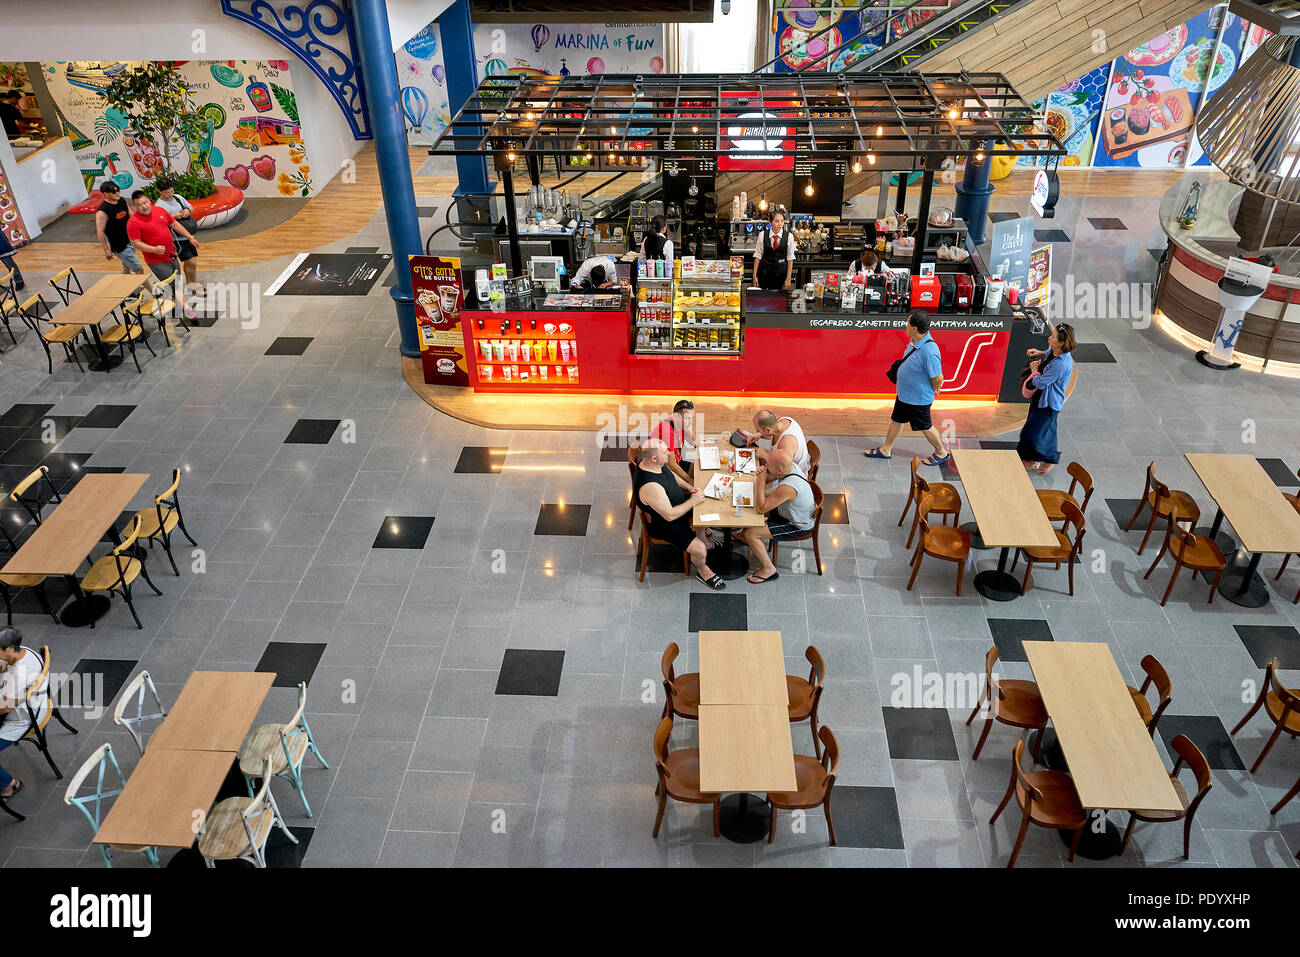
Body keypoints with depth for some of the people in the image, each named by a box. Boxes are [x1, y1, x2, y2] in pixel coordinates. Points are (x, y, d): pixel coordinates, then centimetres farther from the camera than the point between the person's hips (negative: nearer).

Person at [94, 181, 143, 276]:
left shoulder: (122, 201, 1)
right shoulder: (102, 212, -21)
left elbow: (131, 215, 17)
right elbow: (100, 232, -17)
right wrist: (106, 250, -15)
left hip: (129, 241, 8)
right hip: (119, 246, -8)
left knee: (126, 266, 21)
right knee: (139, 269, -6)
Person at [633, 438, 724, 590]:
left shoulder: (650, 462, -14)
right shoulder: (649, 487, -41)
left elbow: (672, 475, 9)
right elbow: (670, 515, -32)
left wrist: (689, 487, -6)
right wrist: (692, 501, -23)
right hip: (665, 524, -9)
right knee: (700, 551, -13)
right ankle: (702, 571, 20)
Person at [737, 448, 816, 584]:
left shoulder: (787, 487, -41)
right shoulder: (790, 465, -15)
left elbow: (760, 509, -33)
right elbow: (771, 476, 6)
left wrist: (761, 482, -28)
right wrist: (762, 473, -17)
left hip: (798, 527, -9)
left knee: (750, 534, -12)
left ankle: (768, 569, 6)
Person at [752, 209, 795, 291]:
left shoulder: (789, 236, -7)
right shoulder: (762, 235, -7)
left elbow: (790, 258, -3)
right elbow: (757, 255, -2)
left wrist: (788, 278, -5)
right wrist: (754, 275, -3)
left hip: (780, 273, 0)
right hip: (764, 272, 0)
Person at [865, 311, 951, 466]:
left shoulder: (929, 352, -35)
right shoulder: (914, 340, -7)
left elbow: (938, 379, -25)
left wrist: (931, 392, -8)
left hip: (919, 399, -9)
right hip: (904, 393, 9)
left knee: (925, 427, 12)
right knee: (896, 420, 23)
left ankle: (942, 453, 35)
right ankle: (886, 450, 42)